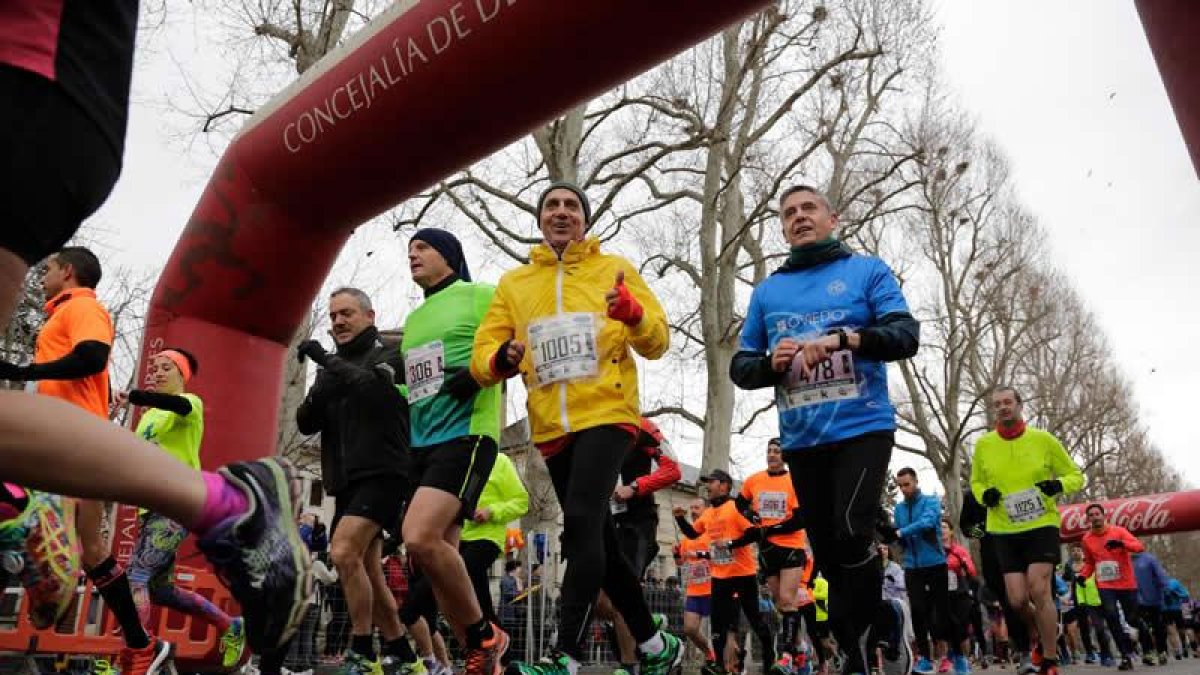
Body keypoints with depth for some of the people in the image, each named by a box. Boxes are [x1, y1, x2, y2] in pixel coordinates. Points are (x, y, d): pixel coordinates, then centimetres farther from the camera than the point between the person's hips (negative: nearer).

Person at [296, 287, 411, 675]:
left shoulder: (387, 356, 2)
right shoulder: (332, 369, 18)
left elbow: (374, 387, -20)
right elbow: (305, 425, 10)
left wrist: (327, 361, -15)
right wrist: (318, 395, -9)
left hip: (381, 475, -7)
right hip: (346, 483, 7)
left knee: (344, 554, -22)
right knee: (368, 575, 7)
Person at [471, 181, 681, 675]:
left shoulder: (614, 268, 6)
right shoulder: (513, 283, 13)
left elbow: (658, 343, 0)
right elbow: (481, 356, 7)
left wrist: (632, 312, -21)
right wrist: (503, 359, -16)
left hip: (607, 415, -4)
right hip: (551, 428, 4)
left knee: (581, 523, -24)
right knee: (599, 541, 12)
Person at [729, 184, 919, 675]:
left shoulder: (867, 271, 6)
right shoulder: (767, 291, 15)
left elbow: (907, 335, -7)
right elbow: (739, 368, 14)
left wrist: (844, 338, -23)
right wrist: (771, 364, -9)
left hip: (863, 428, -4)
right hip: (801, 439, 4)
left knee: (851, 534, -18)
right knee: (827, 553, 7)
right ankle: (882, 621, 28)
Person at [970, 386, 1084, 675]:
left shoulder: (1043, 439, -4)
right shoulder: (983, 445, 1)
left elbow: (1075, 475, 6)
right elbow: (976, 482, 16)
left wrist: (1059, 485, -16)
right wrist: (984, 495, -7)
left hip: (1042, 525, -2)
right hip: (1004, 531, 2)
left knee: (1039, 591, -15)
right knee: (1017, 600, -2)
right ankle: (1042, 640, 32)